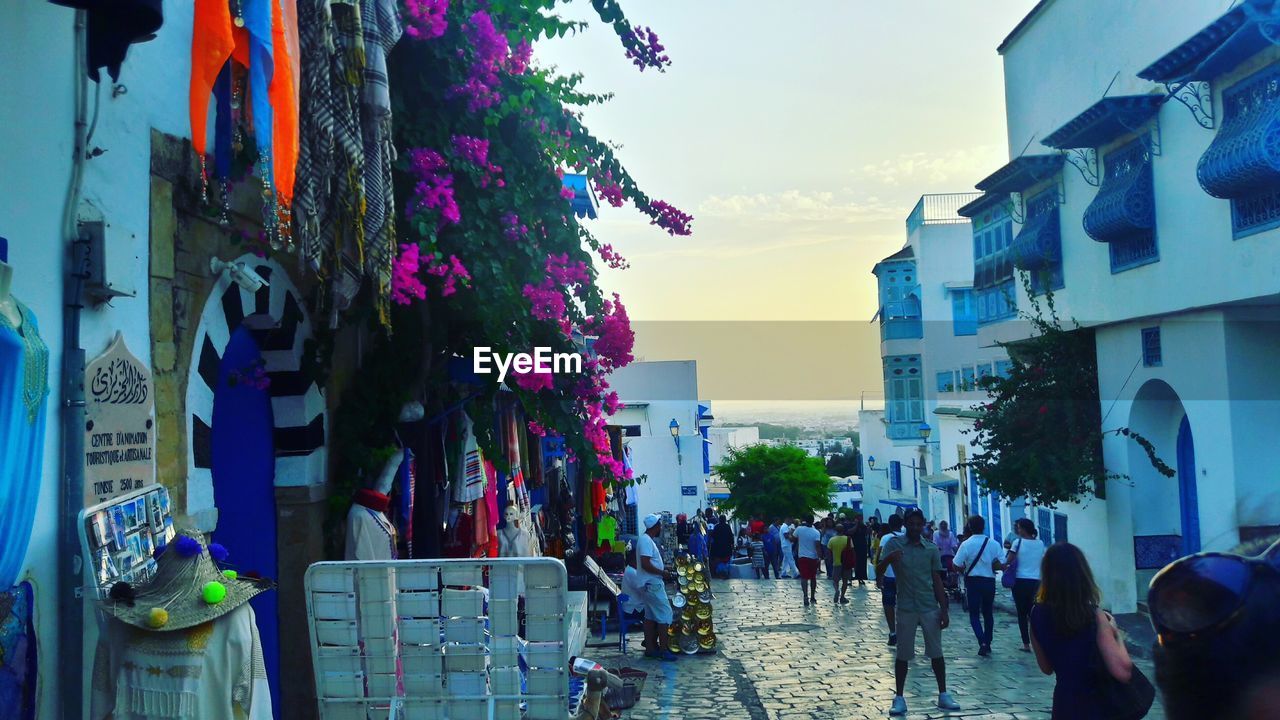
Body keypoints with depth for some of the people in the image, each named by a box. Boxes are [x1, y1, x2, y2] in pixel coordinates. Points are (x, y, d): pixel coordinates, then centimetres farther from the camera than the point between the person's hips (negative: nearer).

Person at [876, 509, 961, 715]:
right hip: (906, 609, -2)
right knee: (902, 655, 4)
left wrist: (944, 609, 2)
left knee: (936, 653, 8)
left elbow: (937, 580, 6)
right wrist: (888, 559, -33)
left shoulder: (932, 549, 2)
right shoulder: (894, 543, -4)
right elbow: (879, 570, -11)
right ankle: (899, 698, 13)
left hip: (930, 608, 2)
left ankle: (943, 695, 20)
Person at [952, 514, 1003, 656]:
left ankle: (982, 642, -13)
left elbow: (957, 566, -11)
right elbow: (998, 565, -5)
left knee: (974, 614, 5)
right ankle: (987, 644, 20)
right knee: (988, 613, 17)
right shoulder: (993, 544, -4)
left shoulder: (966, 544, -11)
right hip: (989, 581, 3)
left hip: (973, 581, -3)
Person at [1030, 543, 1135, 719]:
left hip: (1062, 705, 3)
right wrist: (1116, 634, -9)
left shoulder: (1037, 614, -7)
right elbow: (1123, 672, -23)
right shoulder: (1093, 616, -19)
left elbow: (1046, 668, 6)